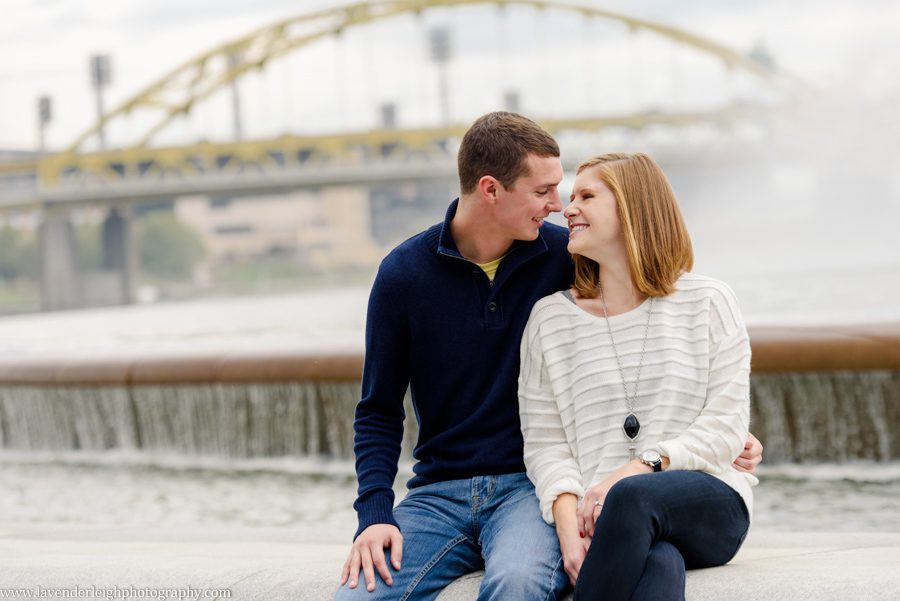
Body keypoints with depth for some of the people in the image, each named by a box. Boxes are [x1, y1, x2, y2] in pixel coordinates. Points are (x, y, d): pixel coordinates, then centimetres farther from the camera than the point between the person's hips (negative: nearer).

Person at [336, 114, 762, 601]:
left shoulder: (566, 258, 1)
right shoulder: (404, 274, 1)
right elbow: (378, 412, 6)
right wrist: (375, 514, -9)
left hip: (533, 486, -1)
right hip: (440, 492, 1)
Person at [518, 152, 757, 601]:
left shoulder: (707, 302, 9)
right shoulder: (551, 318, 14)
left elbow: (726, 425, 1)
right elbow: (544, 444, 7)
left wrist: (640, 467, -15)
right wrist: (568, 523, -14)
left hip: (711, 504, 0)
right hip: (601, 515, 0)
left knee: (631, 497, -38)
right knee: (659, 565, -38)